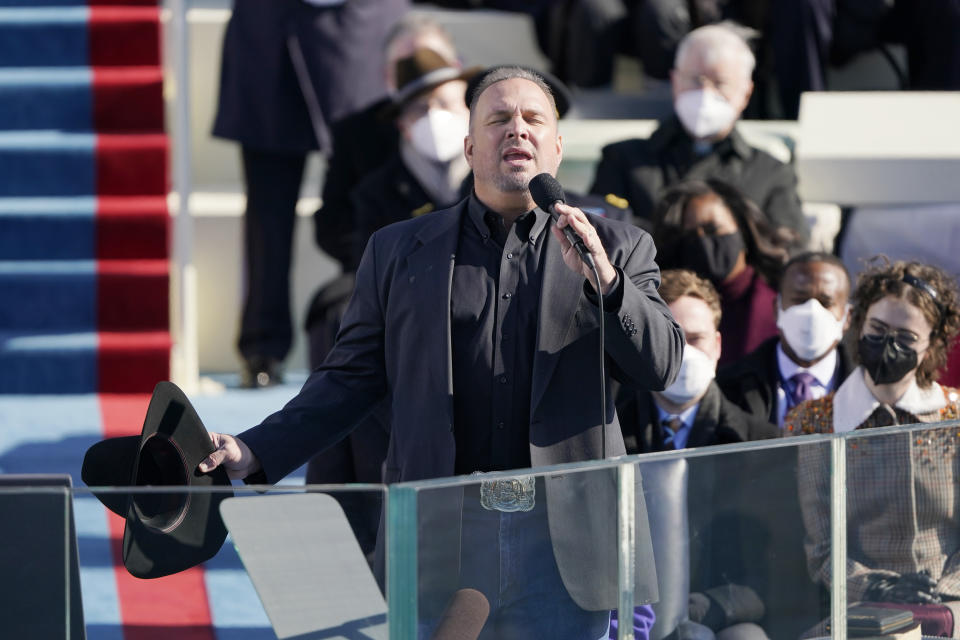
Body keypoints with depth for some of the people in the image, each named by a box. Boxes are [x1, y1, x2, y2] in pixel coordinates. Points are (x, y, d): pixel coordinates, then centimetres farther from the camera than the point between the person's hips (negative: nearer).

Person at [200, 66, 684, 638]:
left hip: (563, 542, 0)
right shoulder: (398, 251, 13)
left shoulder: (617, 248, 11)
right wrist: (253, 453, -2)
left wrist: (604, 280, -15)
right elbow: (350, 380, 11)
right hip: (442, 537, 1)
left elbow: (661, 365, 1)